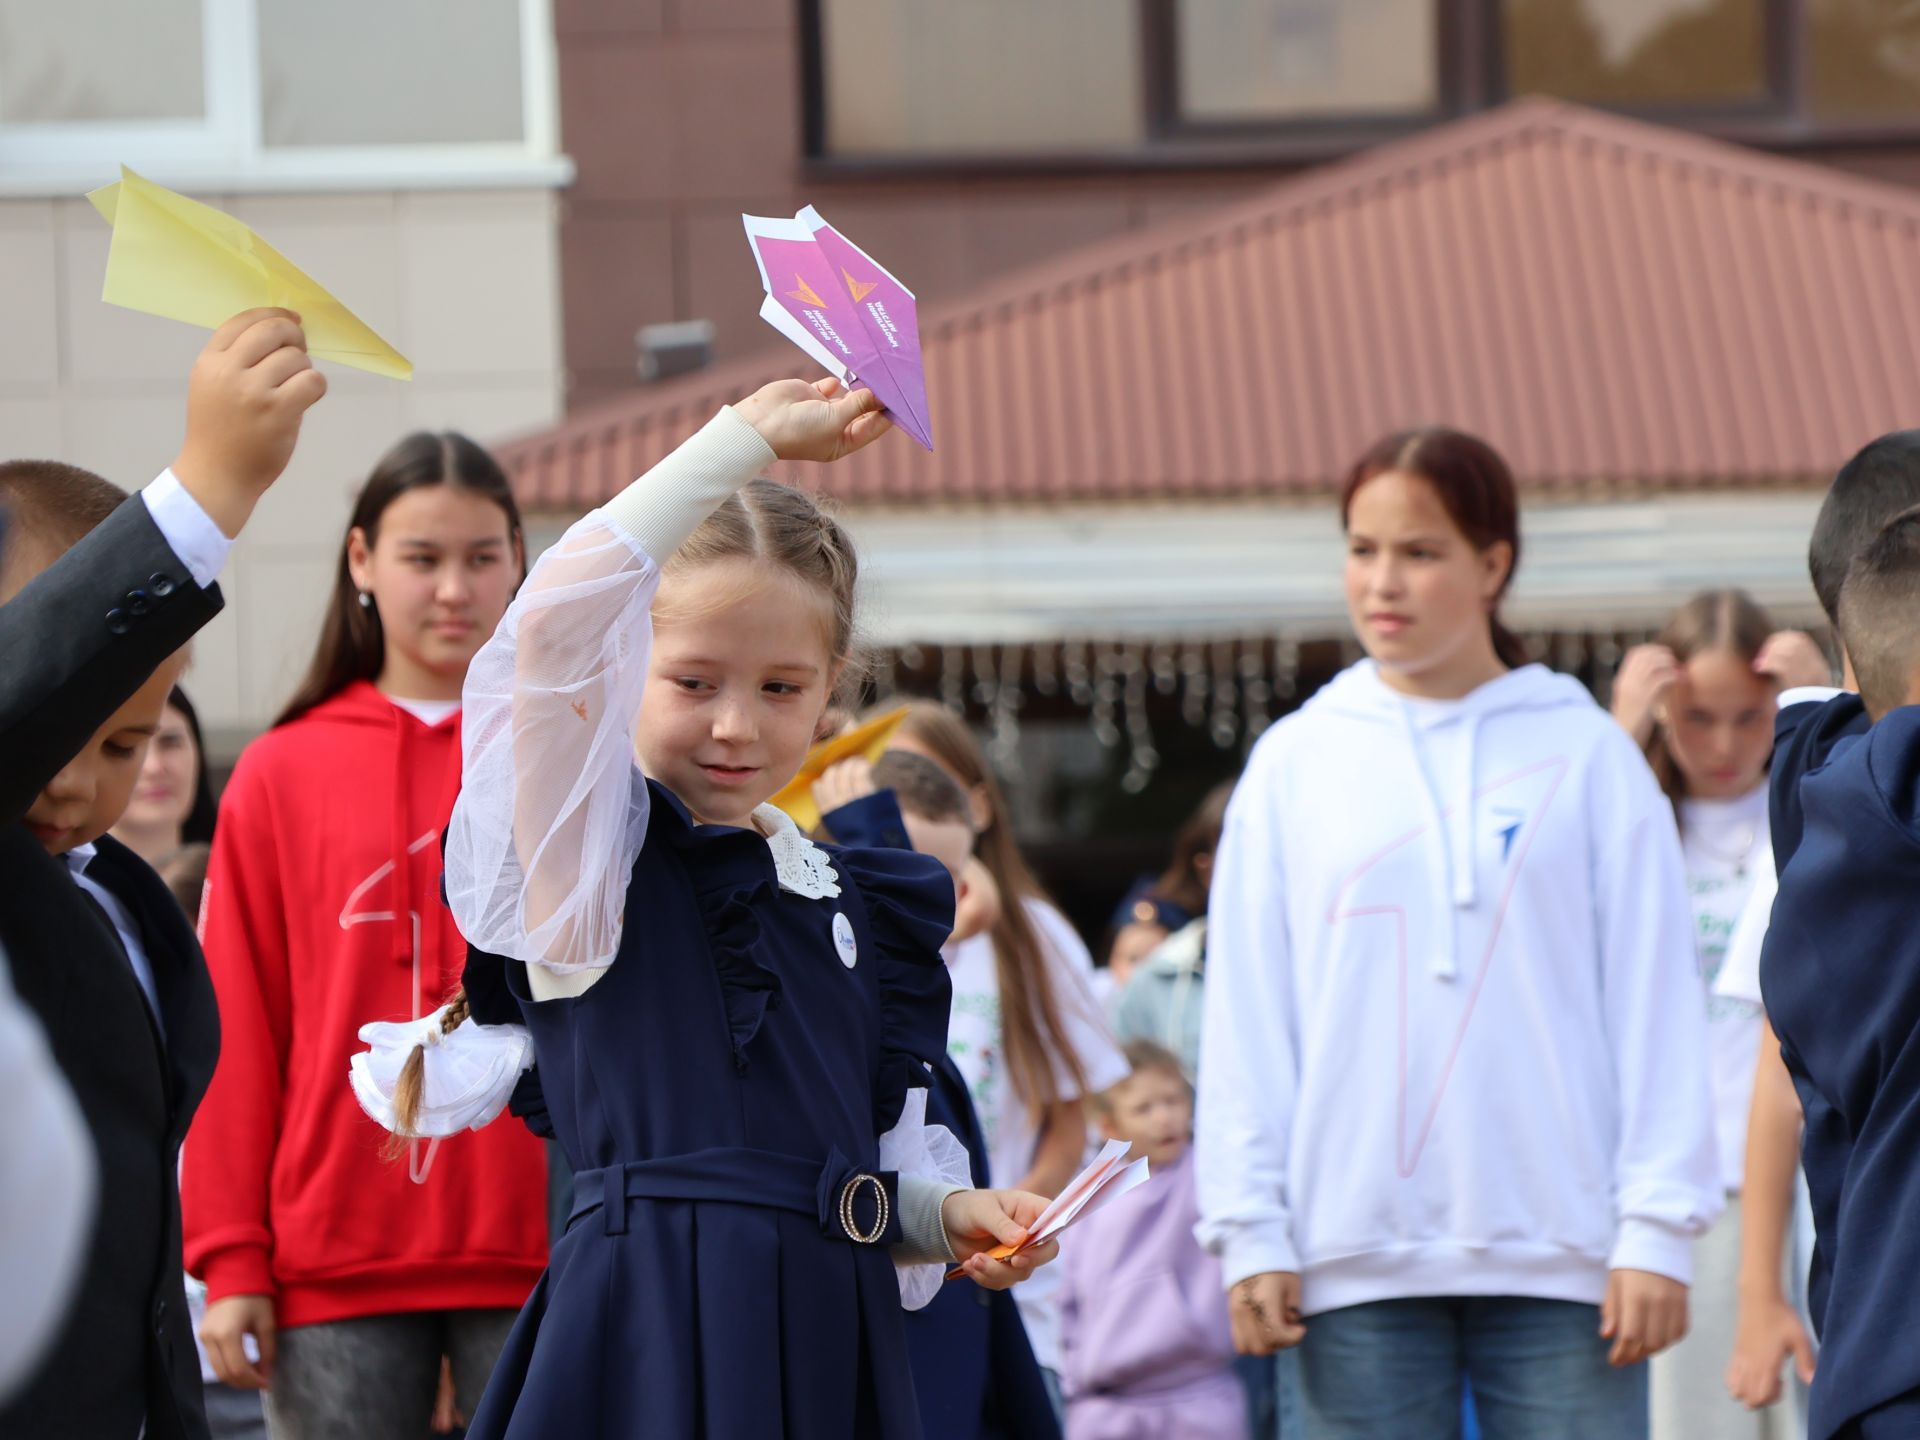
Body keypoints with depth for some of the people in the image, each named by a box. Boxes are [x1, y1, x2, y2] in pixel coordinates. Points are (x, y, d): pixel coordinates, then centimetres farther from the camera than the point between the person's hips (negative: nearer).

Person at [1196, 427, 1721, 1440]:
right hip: (1352, 1252, 1)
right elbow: (1245, 1017, 8)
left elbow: (1653, 1003, 3)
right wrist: (1248, 1230, 0)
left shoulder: (1586, 753, 5)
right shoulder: (1294, 765, 9)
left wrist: (1657, 1228, -4)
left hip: (1559, 1248, -1)